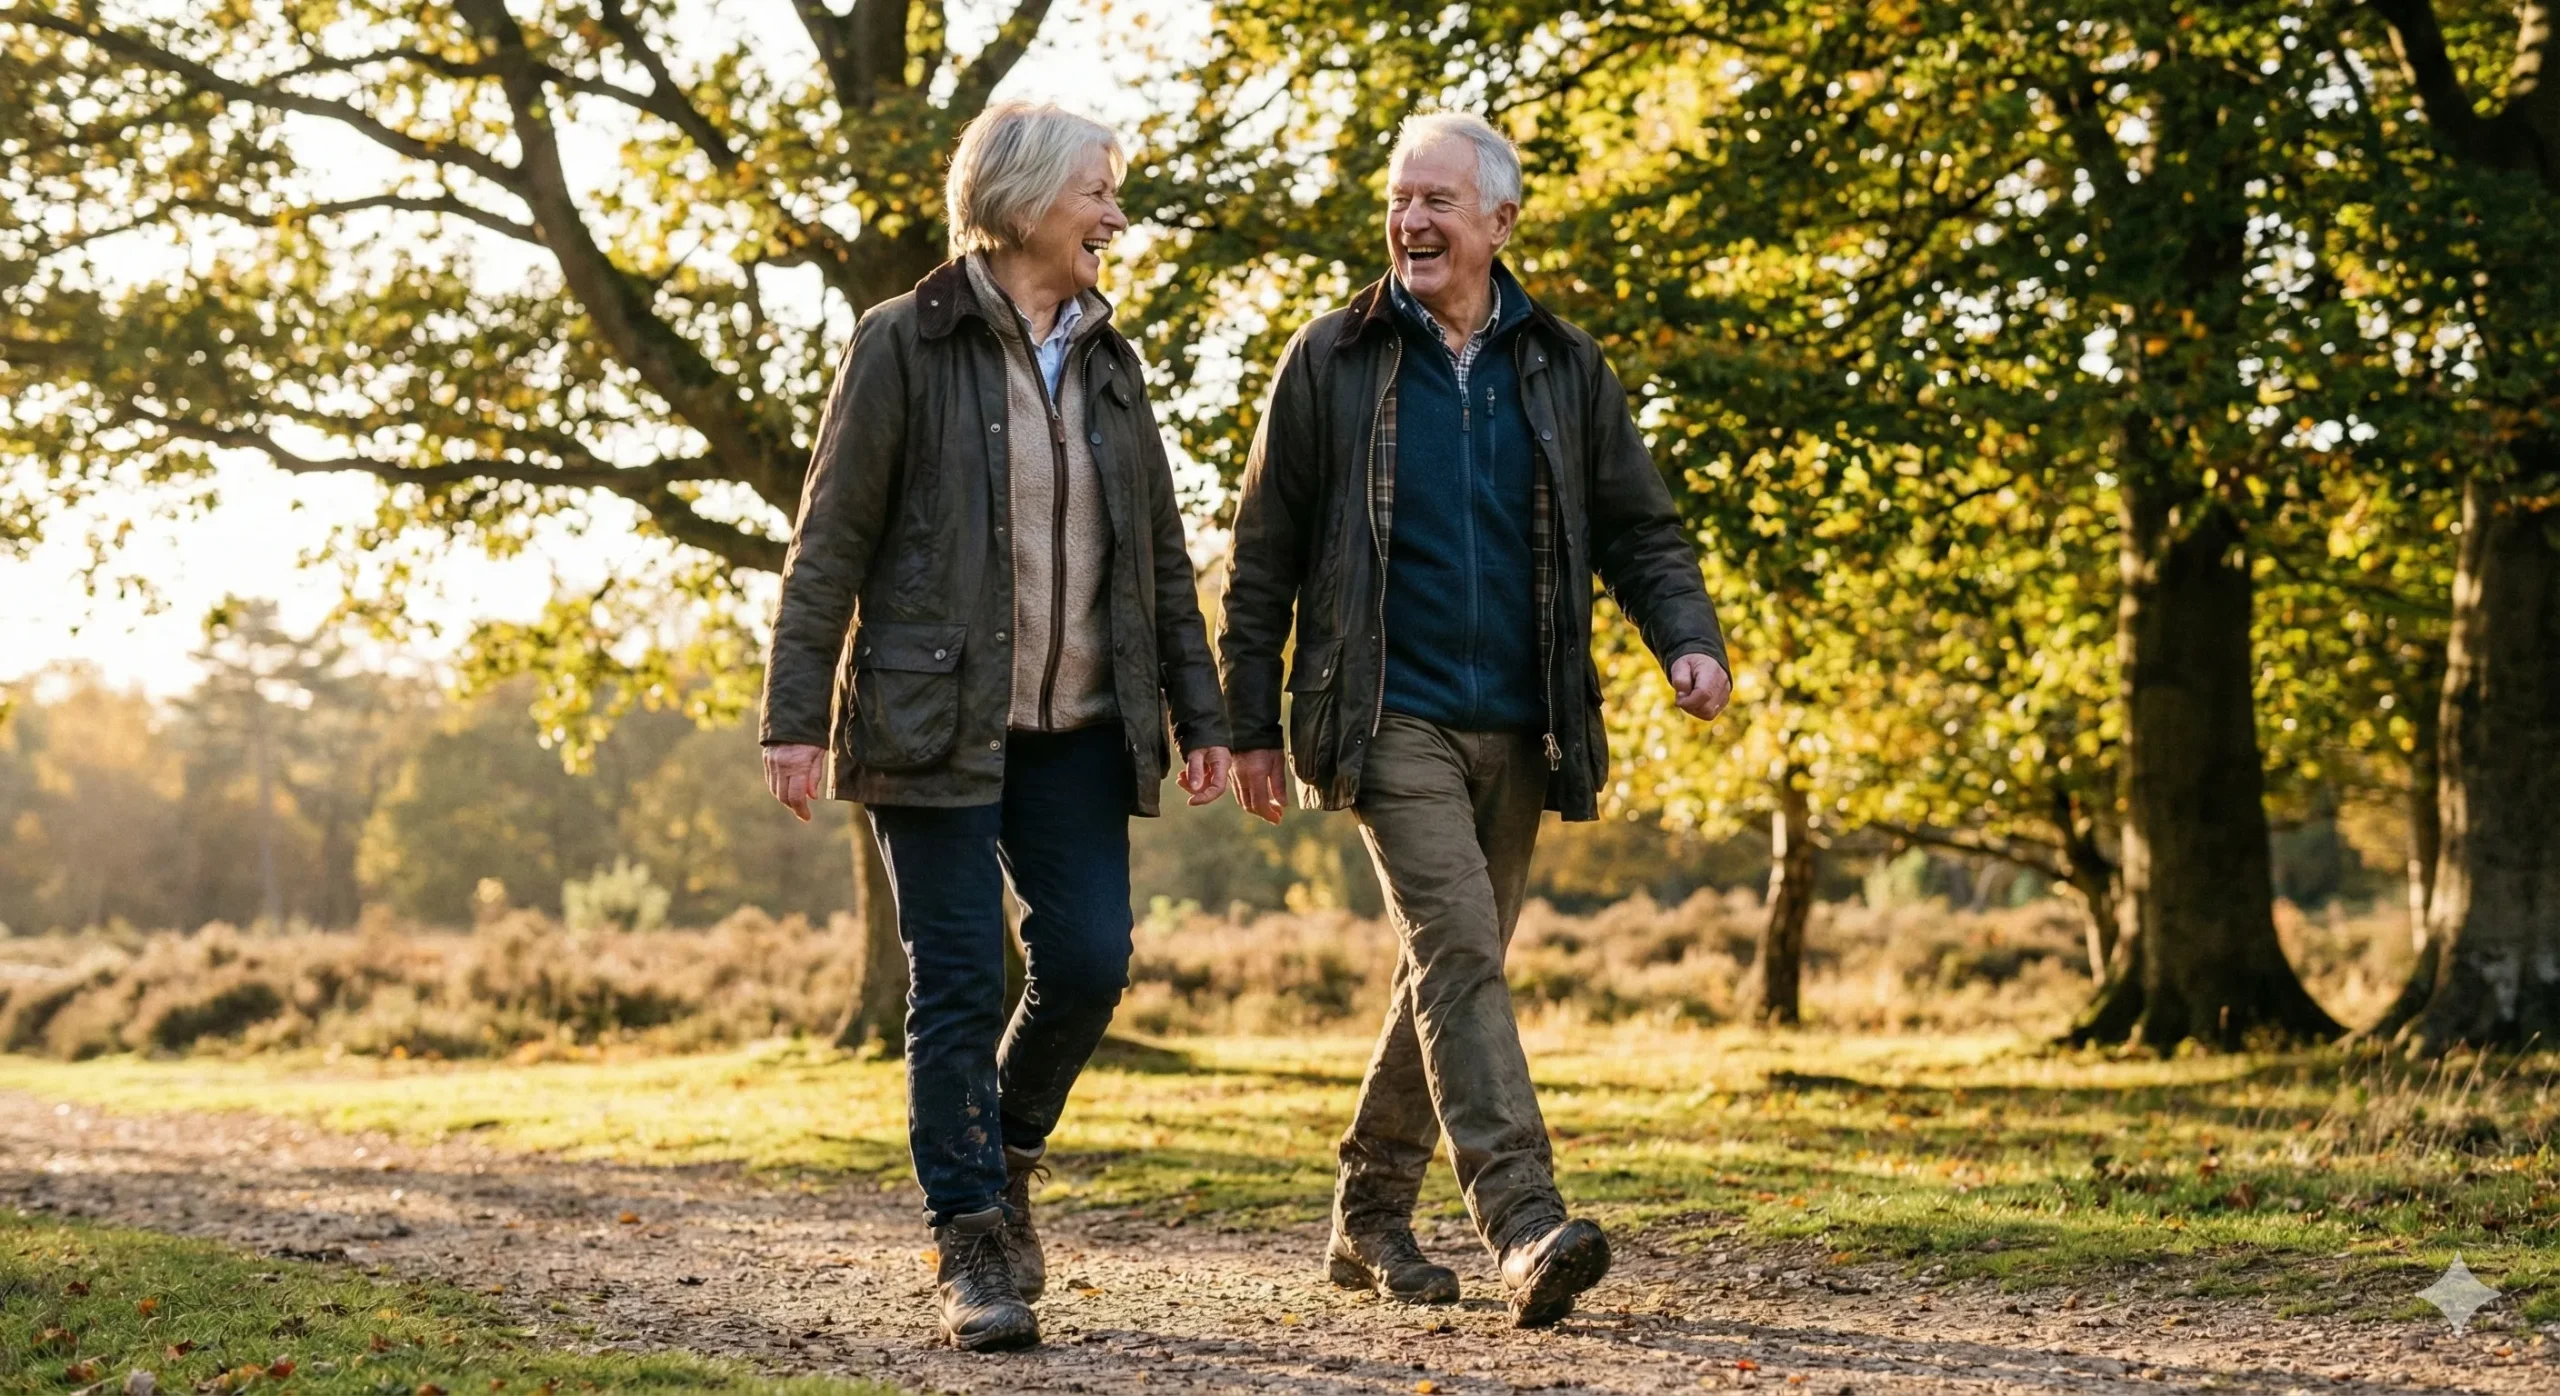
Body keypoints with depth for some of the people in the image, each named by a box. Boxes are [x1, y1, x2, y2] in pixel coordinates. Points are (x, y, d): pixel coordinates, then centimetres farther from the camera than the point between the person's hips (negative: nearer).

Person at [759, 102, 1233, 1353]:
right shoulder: (906, 345, -4)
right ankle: (974, 1249, 4)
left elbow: (1159, 552, 16)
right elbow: (830, 540, -6)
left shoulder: (1107, 360, 13)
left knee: (1089, 959, -4)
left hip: (1076, 729, 5)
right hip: (939, 723, -5)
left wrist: (1200, 715, 10)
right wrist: (795, 717, -11)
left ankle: (1002, 1153, 23)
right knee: (960, 984, -4)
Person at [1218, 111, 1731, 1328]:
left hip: (1516, 728, 4)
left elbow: (1639, 530, 10)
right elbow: (1264, 554, 4)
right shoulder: (1333, 362, 1)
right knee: (1458, 950, -18)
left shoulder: (1561, 369, 9)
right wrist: (1251, 723, 2)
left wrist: (1689, 639, -9)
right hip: (1391, 716, -4)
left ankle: (1370, 1218, 24)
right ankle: (1524, 1227, -25)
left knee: (1450, 970, 10)